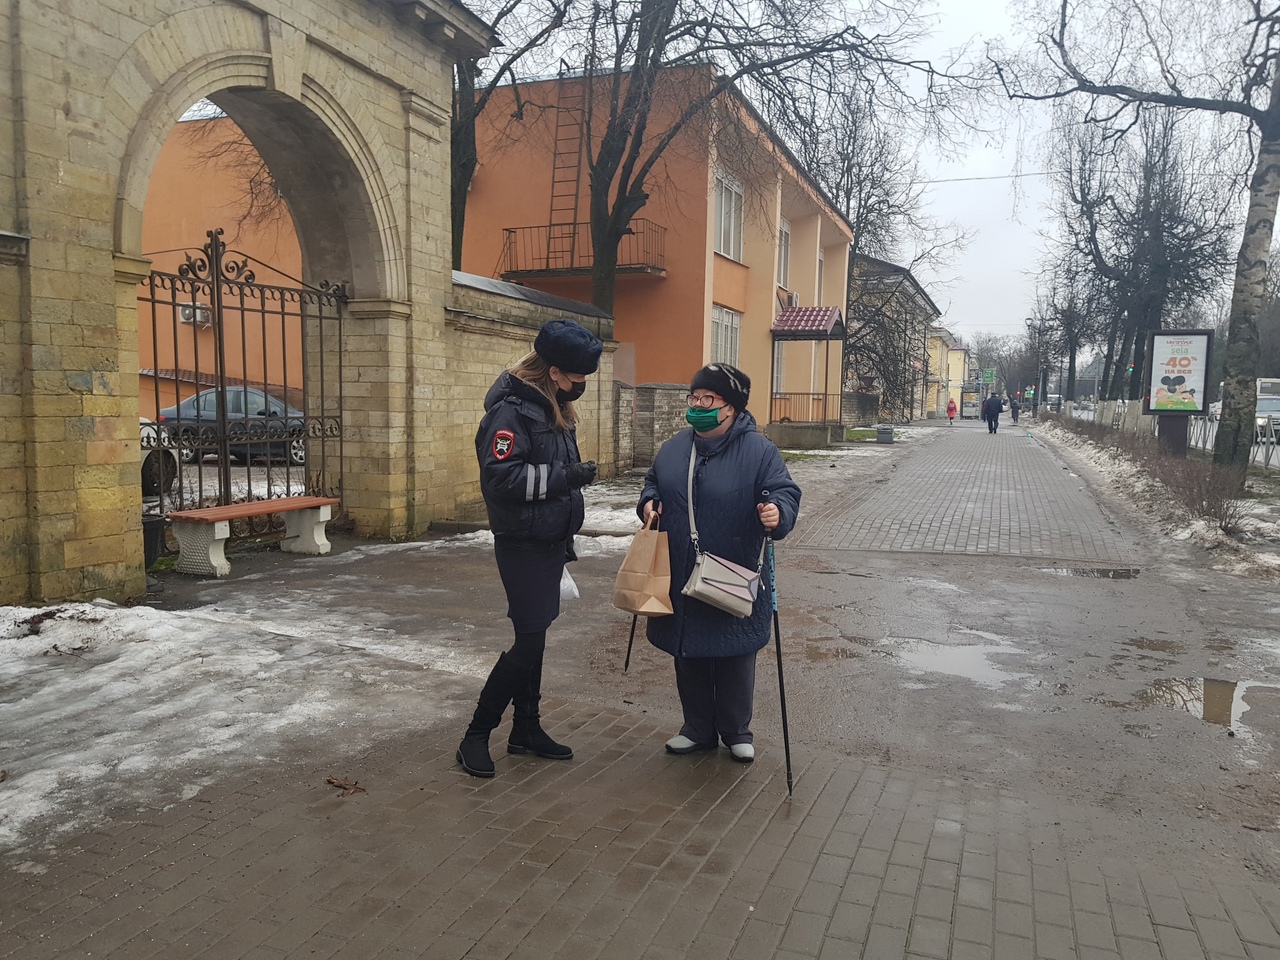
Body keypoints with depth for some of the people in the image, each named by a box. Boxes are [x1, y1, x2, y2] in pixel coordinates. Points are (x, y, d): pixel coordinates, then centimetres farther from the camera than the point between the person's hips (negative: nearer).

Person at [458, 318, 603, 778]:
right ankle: (475, 736, 7)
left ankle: (526, 728, 27)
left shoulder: (554, 409, 11)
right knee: (528, 641, -7)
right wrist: (565, 476, -26)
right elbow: (500, 477, -26)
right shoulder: (512, 410, -18)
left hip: (550, 544, 9)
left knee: (534, 637, 15)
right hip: (523, 546, -9)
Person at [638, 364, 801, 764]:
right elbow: (653, 482, 20)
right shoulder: (674, 447, 7)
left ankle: (736, 732, 29)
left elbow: (784, 491, -13)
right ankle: (698, 729, 32)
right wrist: (649, 502, -1)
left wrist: (777, 512, -35)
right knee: (688, 656, 14)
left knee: (735, 657, 10)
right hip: (681, 579, 5)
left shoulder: (758, 450, -10)